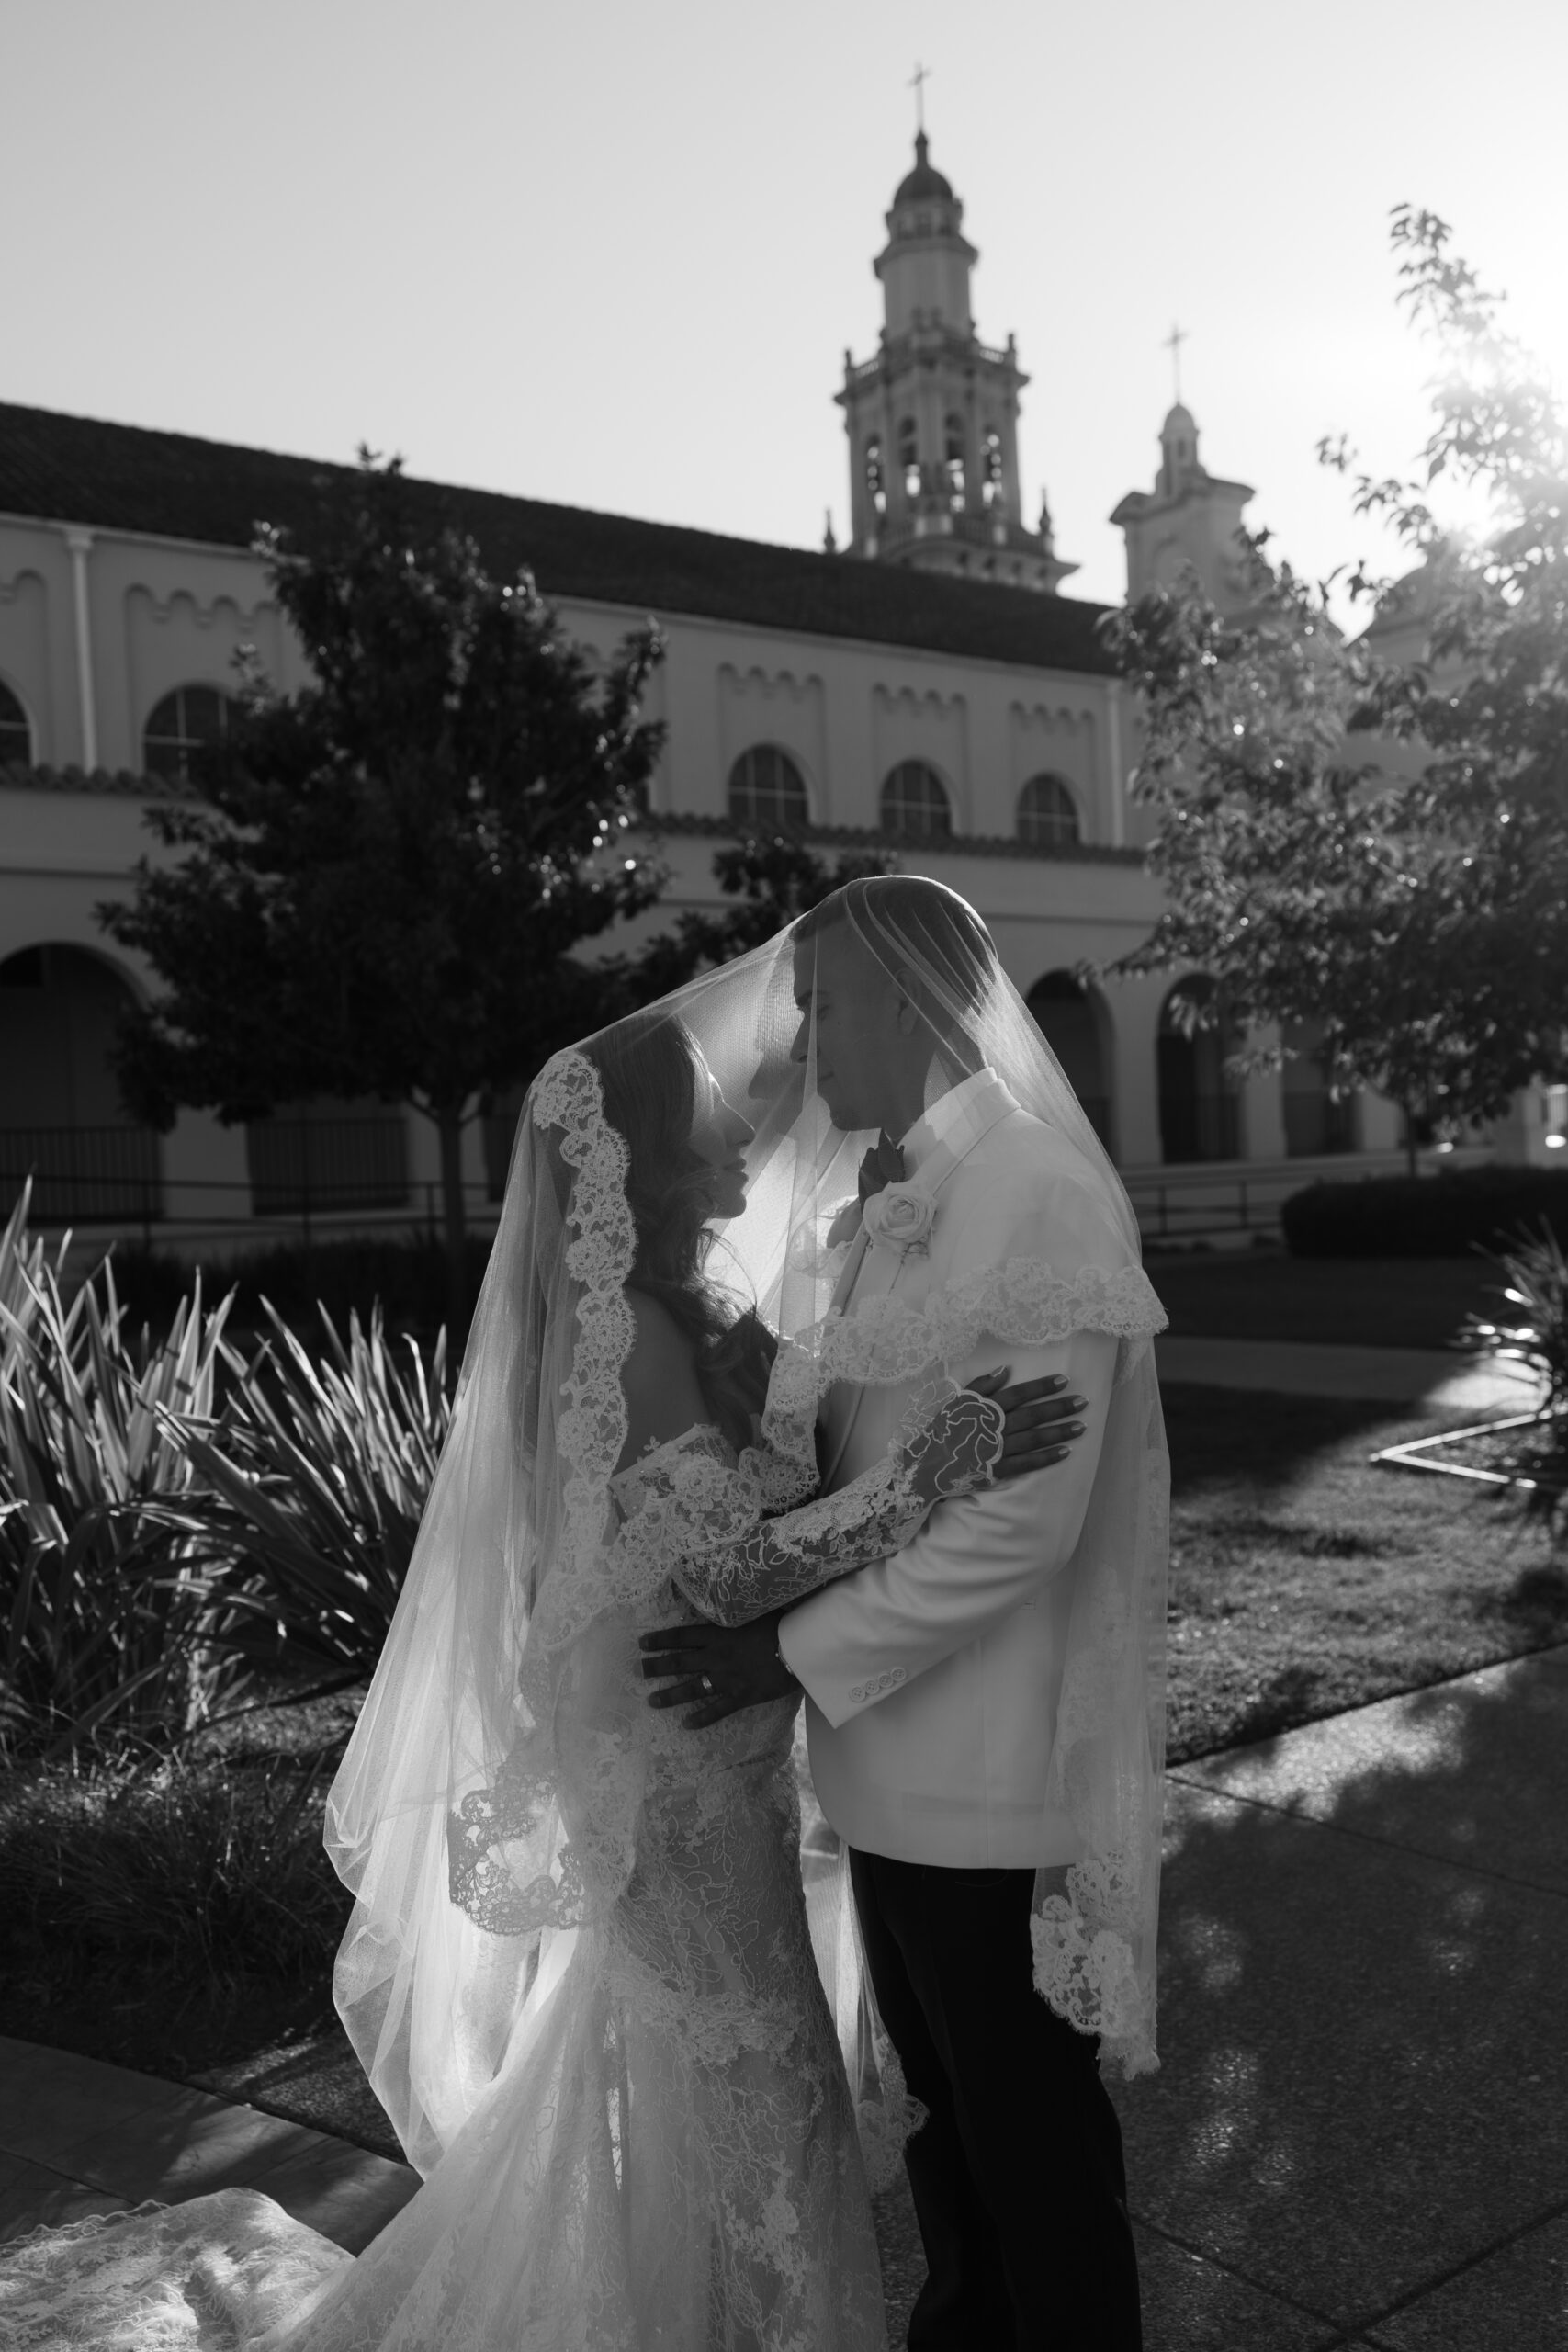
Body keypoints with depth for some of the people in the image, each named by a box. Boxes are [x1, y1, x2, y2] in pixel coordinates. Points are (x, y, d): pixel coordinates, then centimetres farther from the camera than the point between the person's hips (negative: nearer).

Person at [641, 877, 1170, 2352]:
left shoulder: (1039, 1194, -19)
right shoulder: (900, 1202, 7)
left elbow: (1021, 1521, -23)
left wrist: (798, 1654, -19)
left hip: (987, 1769, -8)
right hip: (896, 1753, 8)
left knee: (1029, 2118, 11)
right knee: (938, 2090, 24)